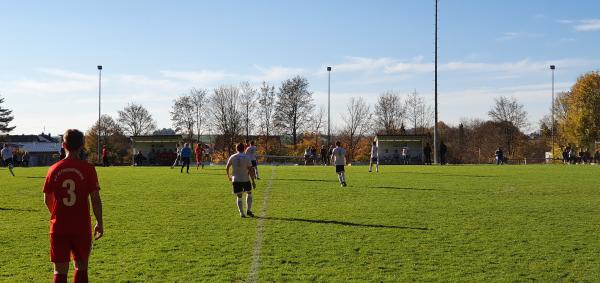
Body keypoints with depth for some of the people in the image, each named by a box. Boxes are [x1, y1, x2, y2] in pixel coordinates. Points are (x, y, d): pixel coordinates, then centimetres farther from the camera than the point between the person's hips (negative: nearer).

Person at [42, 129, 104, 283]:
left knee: (60, 270, 6)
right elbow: (95, 198, -7)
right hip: (82, 227, -1)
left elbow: (47, 200, 8)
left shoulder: (54, 169, 0)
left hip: (58, 228, 1)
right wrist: (99, 223, 4)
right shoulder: (88, 169, -7)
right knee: (81, 267, 14)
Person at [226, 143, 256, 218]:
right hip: (245, 179, -1)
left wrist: (228, 176, 27)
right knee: (249, 193, 20)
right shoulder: (246, 157, -8)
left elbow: (227, 168, 9)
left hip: (236, 180, 1)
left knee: (239, 197, 9)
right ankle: (248, 210, 11)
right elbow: (250, 170, -11)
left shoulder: (232, 157, 0)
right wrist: (253, 181, -7)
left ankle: (241, 213, 0)